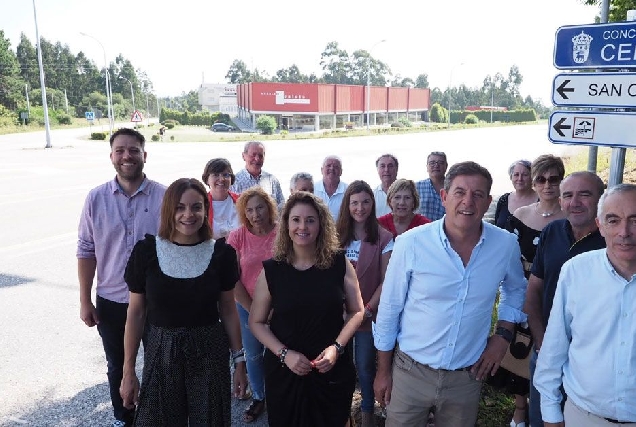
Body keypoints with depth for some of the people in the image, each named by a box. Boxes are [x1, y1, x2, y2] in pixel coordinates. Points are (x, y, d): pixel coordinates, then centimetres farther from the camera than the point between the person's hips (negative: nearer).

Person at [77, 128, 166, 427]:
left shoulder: (164, 197, -12)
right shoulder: (96, 198, -5)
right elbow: (86, 251, 0)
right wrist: (85, 301, 0)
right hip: (110, 301, 2)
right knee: (117, 367, 21)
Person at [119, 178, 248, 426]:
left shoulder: (221, 253, -7)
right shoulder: (146, 251, -9)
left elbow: (228, 309, 2)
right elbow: (136, 313, -1)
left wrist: (239, 360, 4)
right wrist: (128, 371, 0)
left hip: (210, 353, 0)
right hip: (161, 352, 0)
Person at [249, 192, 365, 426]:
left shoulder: (339, 263, -6)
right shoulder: (271, 269, -7)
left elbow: (356, 311, 1)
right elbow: (257, 322, -1)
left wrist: (336, 347, -12)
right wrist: (284, 353, -14)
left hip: (333, 369, 1)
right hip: (284, 370, 0)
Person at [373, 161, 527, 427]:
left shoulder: (506, 245, -8)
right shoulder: (410, 243, -15)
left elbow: (515, 288, 15)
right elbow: (389, 309, -6)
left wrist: (503, 334, 1)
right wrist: (383, 372, 0)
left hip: (467, 376, 2)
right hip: (410, 371, -2)